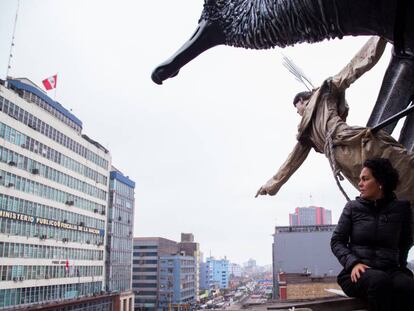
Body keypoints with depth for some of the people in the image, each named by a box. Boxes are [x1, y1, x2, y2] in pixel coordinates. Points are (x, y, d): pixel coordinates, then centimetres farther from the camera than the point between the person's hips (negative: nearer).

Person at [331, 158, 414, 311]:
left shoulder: (401, 208, 9)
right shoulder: (353, 207, 7)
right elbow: (336, 241, 5)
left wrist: (400, 263, 10)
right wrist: (353, 263, -12)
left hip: (390, 271, 1)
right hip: (358, 273, -1)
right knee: (379, 279, -37)